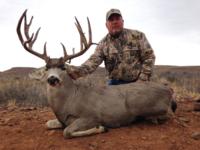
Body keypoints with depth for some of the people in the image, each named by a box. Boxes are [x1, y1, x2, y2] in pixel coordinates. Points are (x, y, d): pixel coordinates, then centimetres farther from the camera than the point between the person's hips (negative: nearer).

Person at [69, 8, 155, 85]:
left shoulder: (137, 36, -2)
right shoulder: (103, 43, 2)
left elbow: (149, 56, -2)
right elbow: (94, 60, -11)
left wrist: (142, 79, -11)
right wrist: (79, 72, -30)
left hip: (137, 82, -1)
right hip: (115, 83, 1)